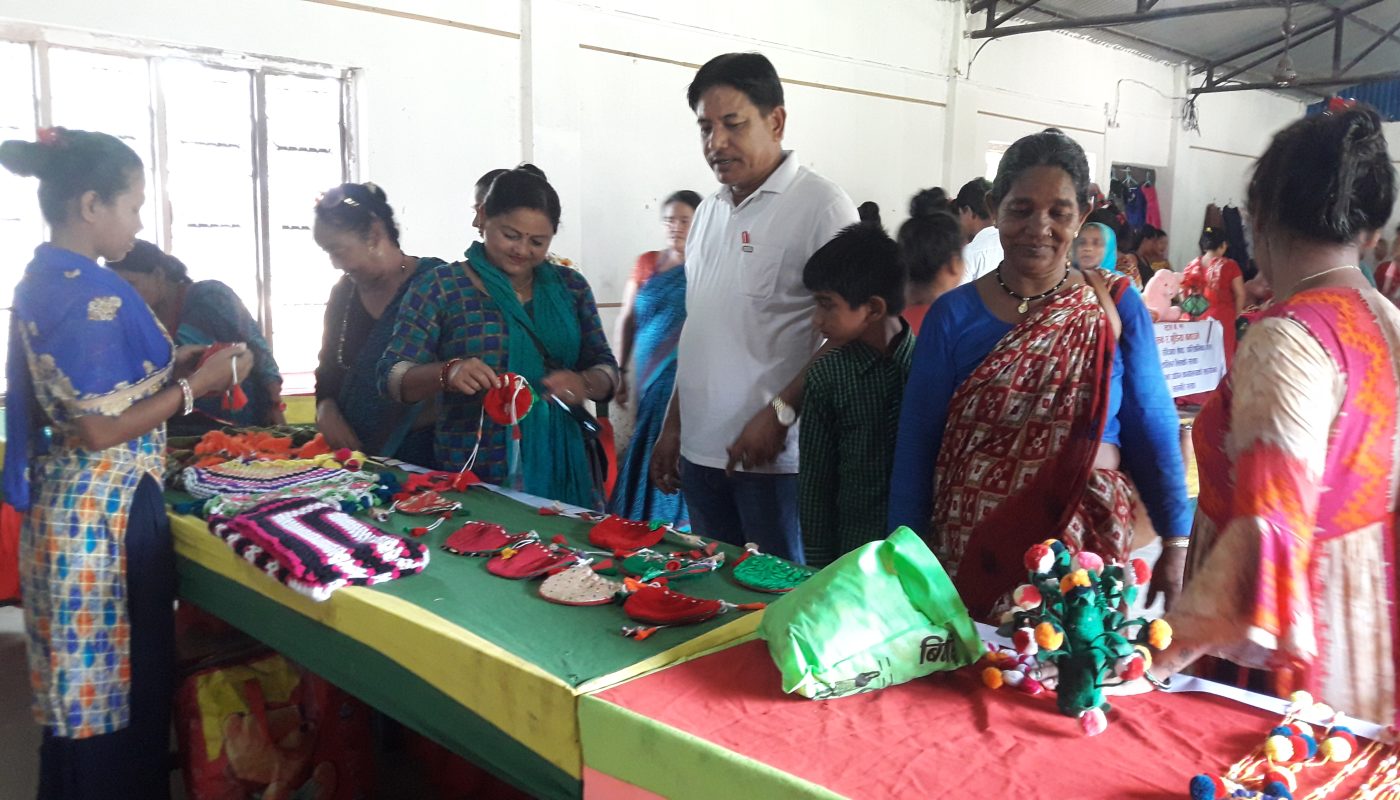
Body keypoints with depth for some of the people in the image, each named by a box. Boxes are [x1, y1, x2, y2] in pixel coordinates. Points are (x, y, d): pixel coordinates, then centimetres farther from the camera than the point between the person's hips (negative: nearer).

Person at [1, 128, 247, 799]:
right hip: (107, 513, -10)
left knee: (83, 686, 21)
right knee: (123, 687, 4)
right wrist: (198, 383, -14)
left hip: (66, 506, 10)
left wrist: (172, 363, 13)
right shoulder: (91, 292, -20)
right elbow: (98, 427, -22)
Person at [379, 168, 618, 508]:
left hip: (563, 467, 3)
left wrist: (584, 384, -17)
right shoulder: (438, 287, -3)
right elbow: (391, 377, -7)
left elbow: (607, 370, 6)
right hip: (475, 474, -3)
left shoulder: (570, 286, 7)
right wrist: (446, 373, -28)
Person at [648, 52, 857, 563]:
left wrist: (779, 414, -19)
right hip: (701, 450, 7)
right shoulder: (709, 212, 13)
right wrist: (673, 426, 17)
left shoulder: (821, 206, -9)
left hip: (776, 455, -7)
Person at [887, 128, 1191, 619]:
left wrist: (1176, 544, -4)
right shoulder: (953, 315, -2)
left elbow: (1153, 433, 2)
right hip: (969, 552, 0)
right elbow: (917, 443, -1)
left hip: (1083, 542, 0)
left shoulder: (1117, 309, -1)